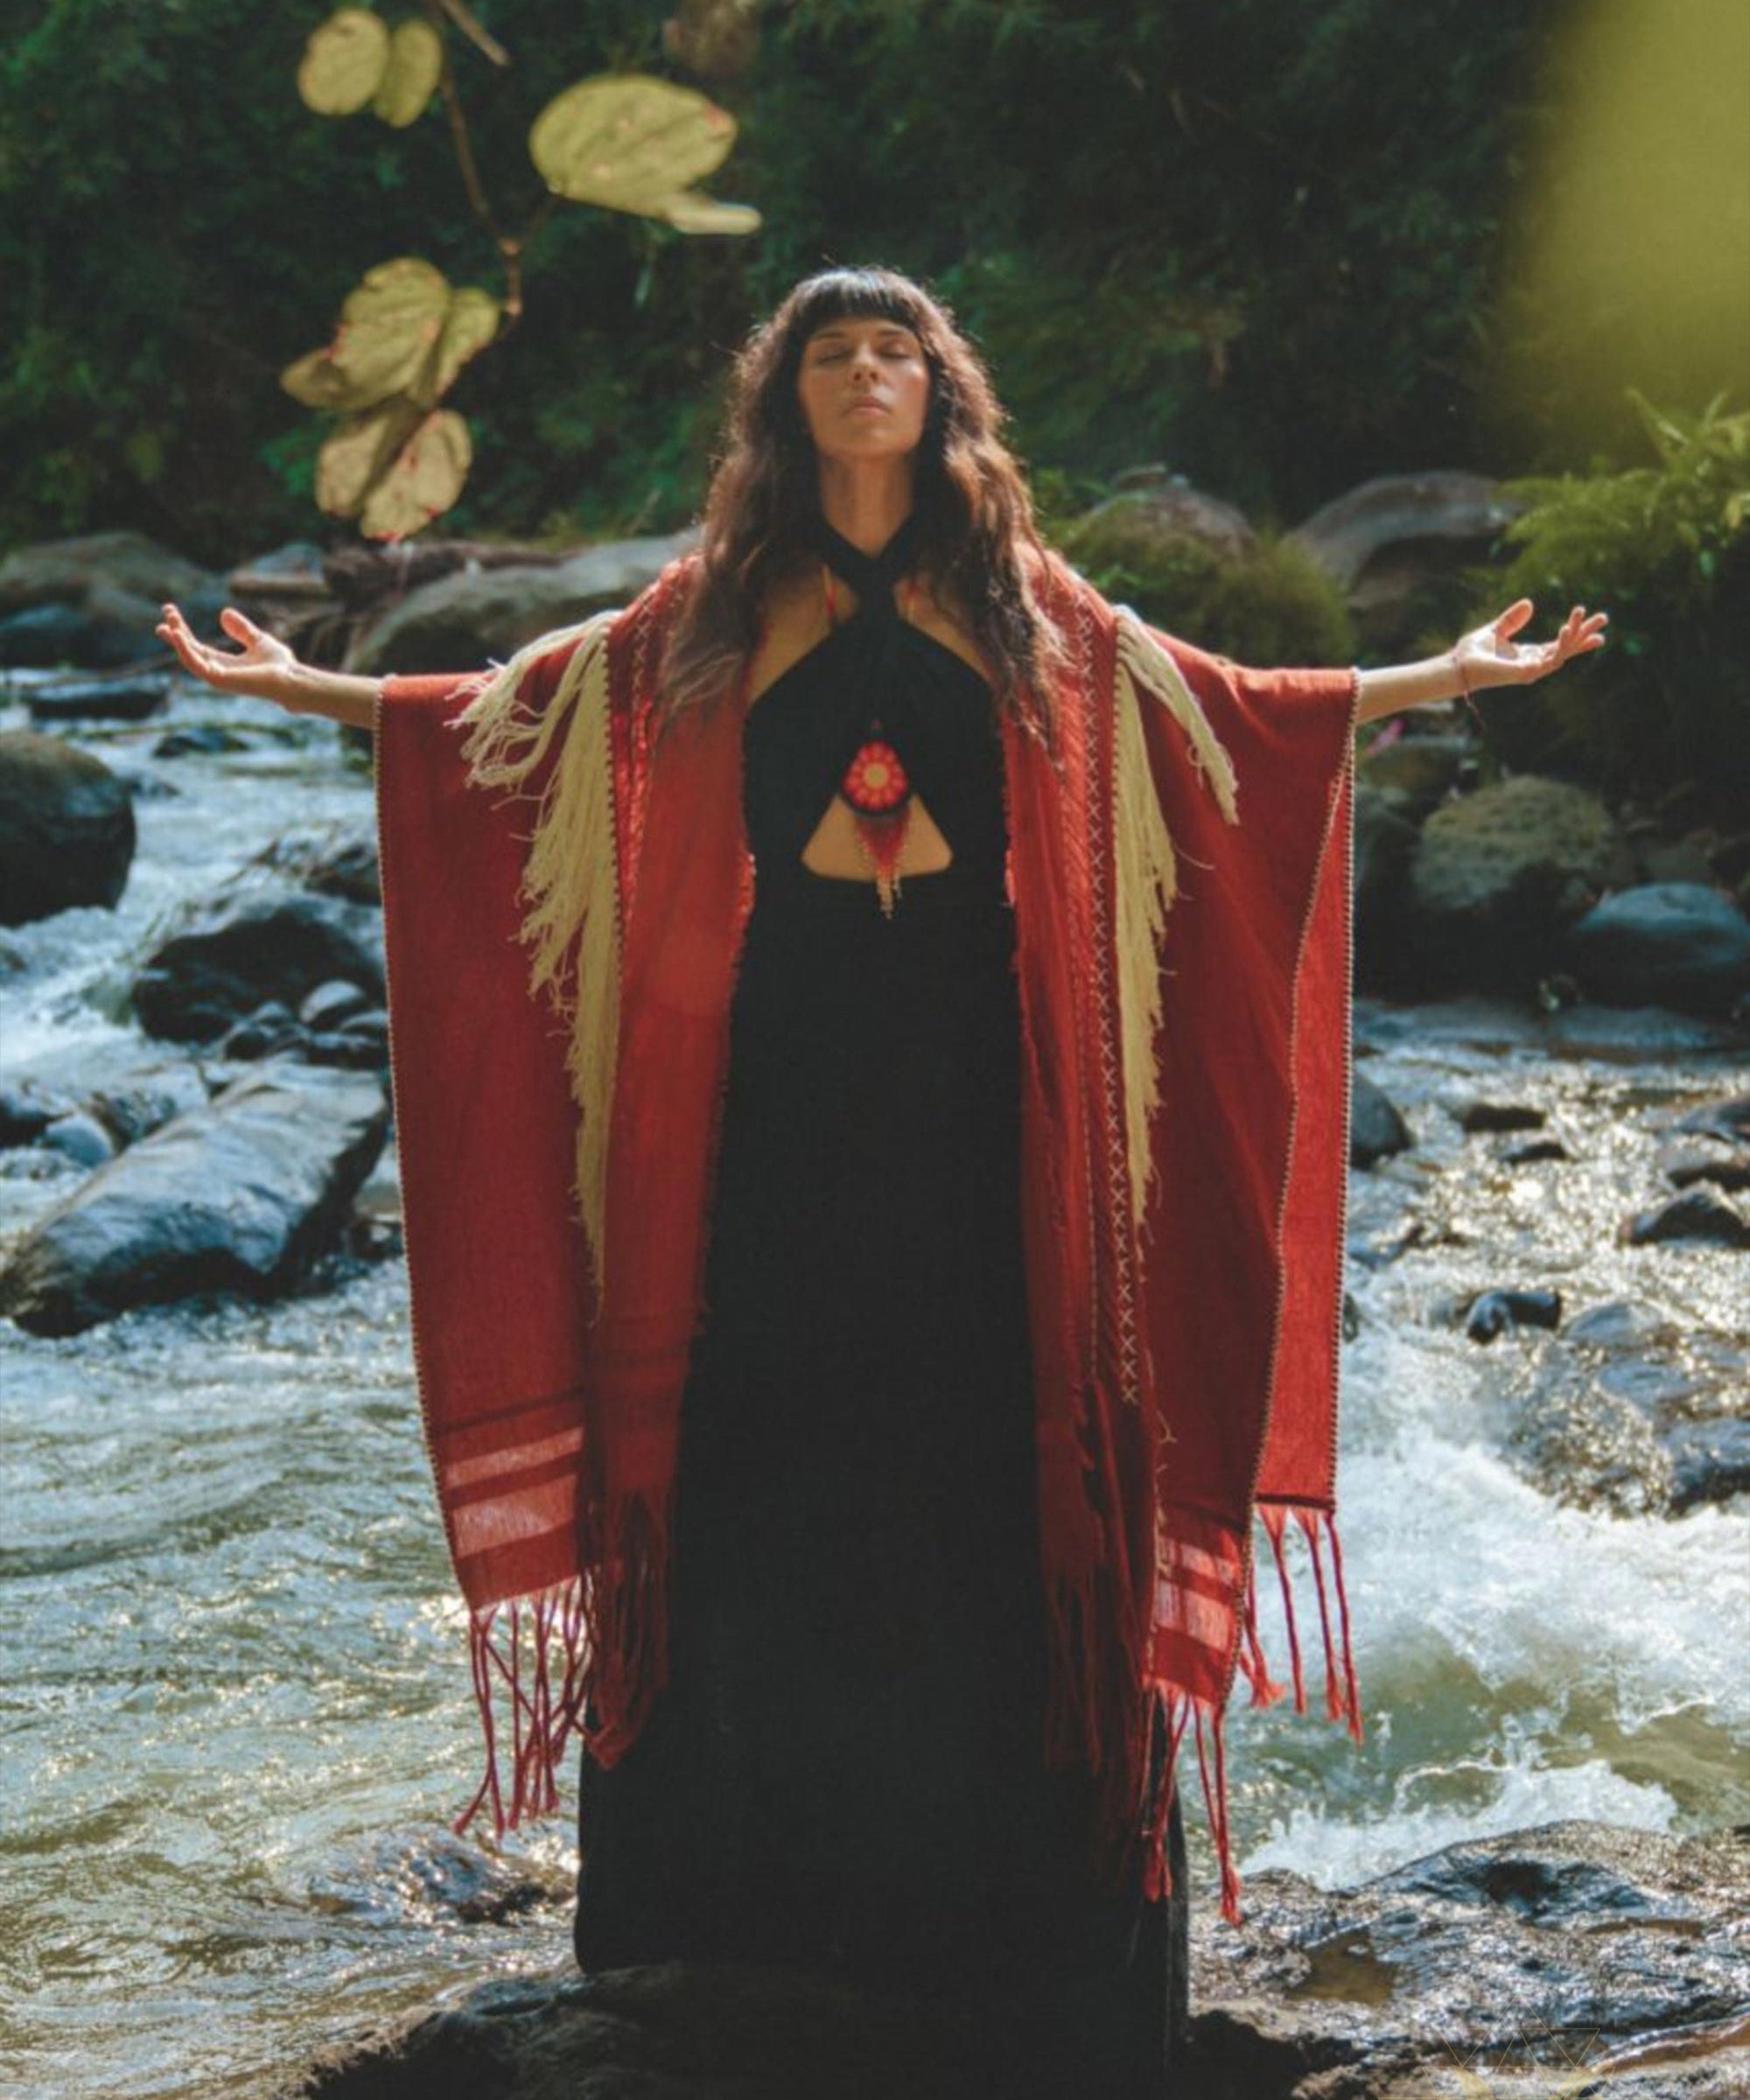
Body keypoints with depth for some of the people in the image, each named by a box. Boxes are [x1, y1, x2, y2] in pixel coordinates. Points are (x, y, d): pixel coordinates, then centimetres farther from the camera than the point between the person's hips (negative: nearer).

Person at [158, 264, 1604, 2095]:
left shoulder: (1028, 607, 11)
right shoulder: (719, 607, 10)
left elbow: (1223, 705, 15)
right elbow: (517, 703, 11)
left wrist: (1441, 681, 11)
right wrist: (314, 691, 3)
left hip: (971, 1055, 0)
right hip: (784, 1058, 0)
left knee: (984, 1415, -2)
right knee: (771, 1417, -1)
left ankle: (1008, 1903, 5)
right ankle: (755, 1889, 7)